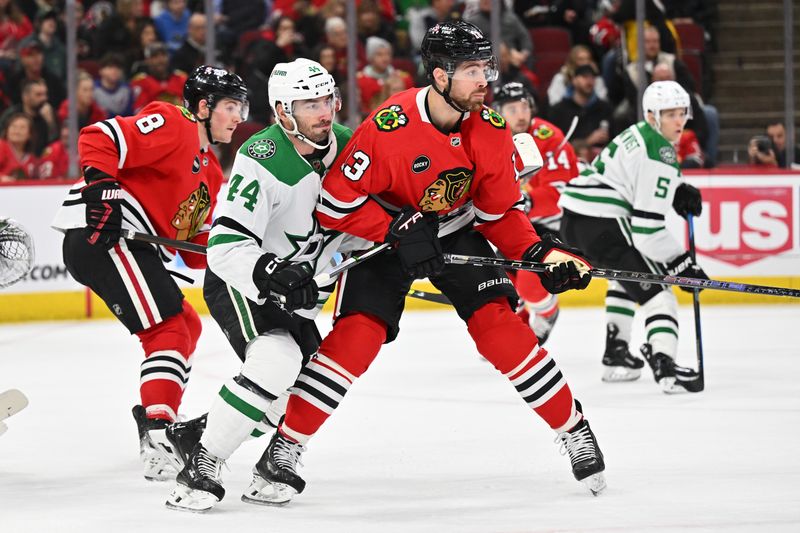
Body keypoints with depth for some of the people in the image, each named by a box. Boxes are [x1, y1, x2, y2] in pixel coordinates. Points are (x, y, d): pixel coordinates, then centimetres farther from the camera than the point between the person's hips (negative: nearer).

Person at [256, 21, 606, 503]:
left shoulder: (491, 130, -15)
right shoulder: (388, 128, -30)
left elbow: (502, 213, -4)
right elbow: (336, 204, -24)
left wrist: (540, 253, -19)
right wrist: (397, 232, -31)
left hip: (457, 231, 3)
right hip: (384, 231, -3)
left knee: (500, 323, -11)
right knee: (359, 332, -19)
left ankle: (574, 430, 2)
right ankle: (287, 445, -11)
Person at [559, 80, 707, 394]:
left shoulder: (639, 134, 17)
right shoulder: (660, 155, -13)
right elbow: (647, 228, -17)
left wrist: (678, 191, 14)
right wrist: (681, 264, -10)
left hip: (573, 220, 10)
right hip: (601, 224, -10)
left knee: (625, 275, 33)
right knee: (654, 288, -10)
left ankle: (615, 355, 34)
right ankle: (664, 366, -29)